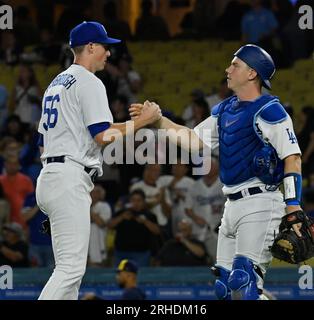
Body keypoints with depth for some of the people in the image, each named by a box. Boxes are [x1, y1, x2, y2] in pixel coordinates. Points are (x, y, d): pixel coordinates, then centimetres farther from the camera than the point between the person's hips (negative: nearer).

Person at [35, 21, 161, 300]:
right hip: (70, 179, -10)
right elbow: (103, 135, -17)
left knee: (71, 267, 11)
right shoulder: (89, 83, -7)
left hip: (49, 175, 10)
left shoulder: (55, 84, 22)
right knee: (71, 267, -15)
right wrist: (143, 120, -7)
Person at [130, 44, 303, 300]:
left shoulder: (268, 111, -11)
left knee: (244, 278, -20)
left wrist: (293, 209, -23)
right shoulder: (225, 110, 16)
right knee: (225, 284, 9)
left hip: (260, 204, -9)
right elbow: (194, 141, 19)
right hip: (233, 206, 9)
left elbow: (292, 157, -16)